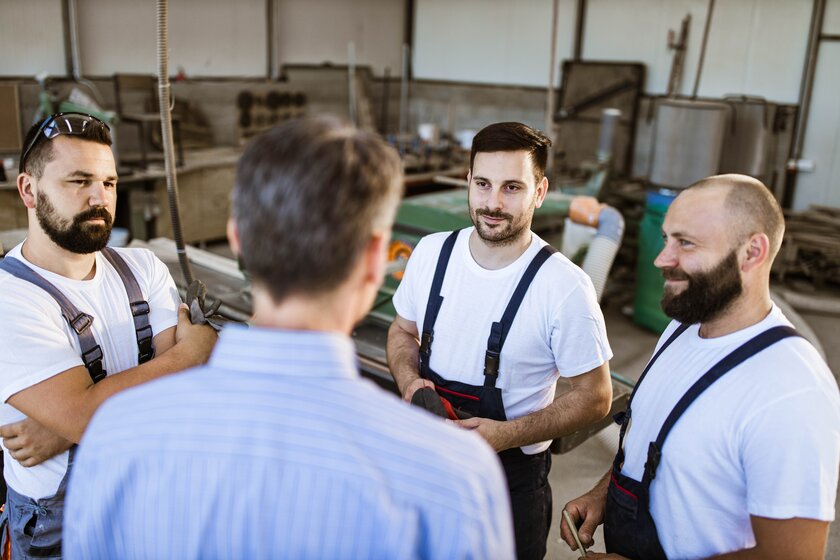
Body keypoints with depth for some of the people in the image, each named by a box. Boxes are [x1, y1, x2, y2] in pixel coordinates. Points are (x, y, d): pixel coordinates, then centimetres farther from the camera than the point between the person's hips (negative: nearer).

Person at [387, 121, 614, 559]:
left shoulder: (564, 287, -21)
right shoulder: (431, 252, -7)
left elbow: (593, 397, -12)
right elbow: (403, 332, 8)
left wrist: (506, 435, -23)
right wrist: (409, 380, -13)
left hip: (513, 476, -4)